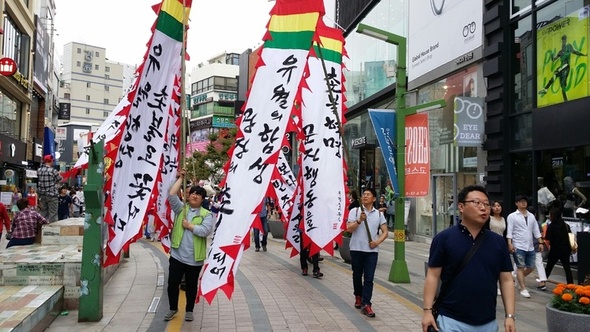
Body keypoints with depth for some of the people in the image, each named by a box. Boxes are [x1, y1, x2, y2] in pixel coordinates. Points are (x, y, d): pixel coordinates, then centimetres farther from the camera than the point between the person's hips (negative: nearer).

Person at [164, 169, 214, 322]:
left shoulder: (206, 214, -2)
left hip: (194, 258, -2)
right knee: (173, 282, 7)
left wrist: (189, 226, -12)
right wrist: (181, 178, -8)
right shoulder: (181, 208, 6)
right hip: (177, 255, 2)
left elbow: (205, 231, -17)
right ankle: (173, 308, 27)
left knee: (191, 285, 12)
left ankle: (189, 310, 28)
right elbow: (172, 195, -8)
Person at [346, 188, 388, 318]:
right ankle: (358, 296, 35)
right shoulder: (355, 211, 2)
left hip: (372, 250, 0)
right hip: (357, 249, 0)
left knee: (369, 278, -5)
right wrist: (359, 220, -21)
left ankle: (366, 305, -4)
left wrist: (377, 242, -9)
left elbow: (385, 232, 8)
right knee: (357, 275, 13)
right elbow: (349, 229, -7)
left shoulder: (379, 214, 7)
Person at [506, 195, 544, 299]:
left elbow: (536, 231, 14)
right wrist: (510, 244, -17)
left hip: (530, 247, 5)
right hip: (518, 247, -5)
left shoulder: (531, 216, 13)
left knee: (531, 267, 10)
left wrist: (540, 243, 7)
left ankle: (519, 278, 34)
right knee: (521, 267, -3)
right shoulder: (512, 216, -3)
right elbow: (509, 231, -8)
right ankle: (523, 289, 3)